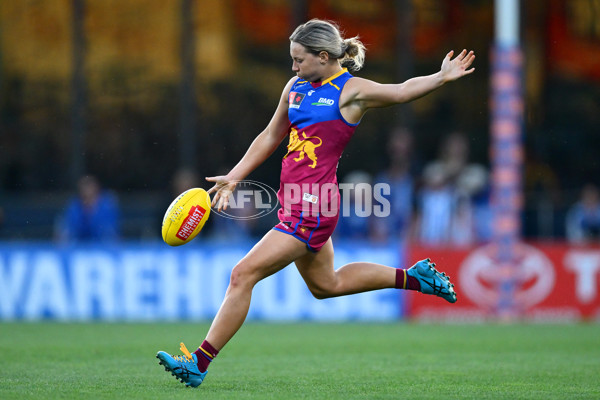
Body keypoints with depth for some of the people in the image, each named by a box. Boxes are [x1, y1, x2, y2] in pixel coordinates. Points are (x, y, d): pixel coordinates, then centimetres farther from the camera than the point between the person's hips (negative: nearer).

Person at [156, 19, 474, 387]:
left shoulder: (352, 90, -7)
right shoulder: (296, 87, 12)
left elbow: (403, 91, -12)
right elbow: (271, 137, 21)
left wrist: (441, 77, -29)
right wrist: (234, 177, 19)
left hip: (312, 208, -9)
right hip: (295, 203, 9)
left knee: (243, 275, -11)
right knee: (326, 285, 25)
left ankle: (200, 362, -6)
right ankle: (414, 277, 37)